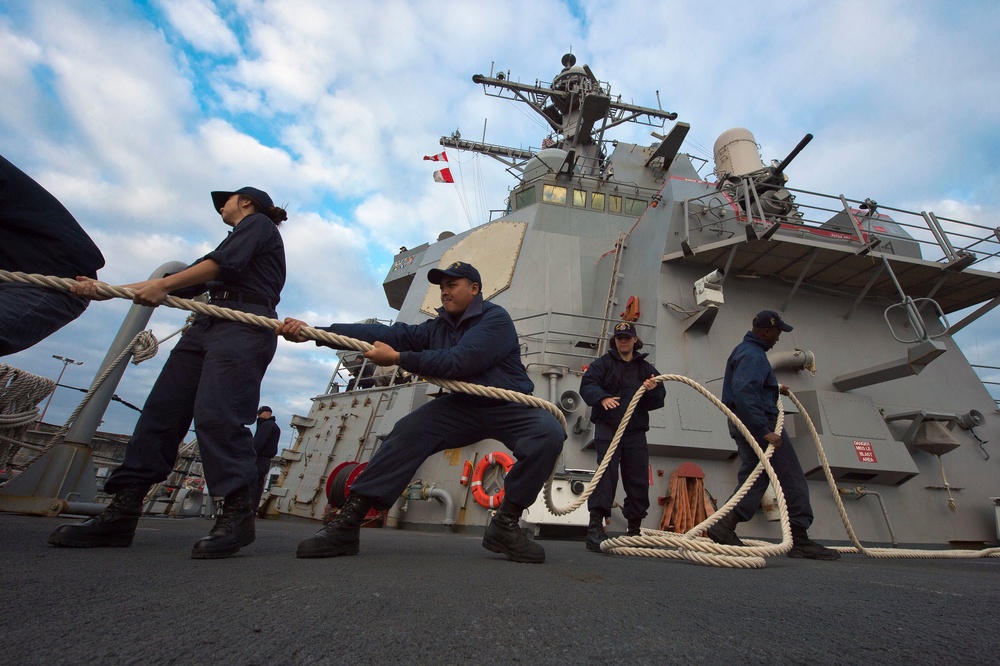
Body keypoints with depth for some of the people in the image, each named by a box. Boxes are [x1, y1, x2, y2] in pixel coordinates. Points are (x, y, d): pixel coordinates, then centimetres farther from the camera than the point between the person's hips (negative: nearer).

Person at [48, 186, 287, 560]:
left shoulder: (258, 223, 11)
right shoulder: (238, 240, 35)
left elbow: (224, 263, -8)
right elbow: (186, 282, 28)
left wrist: (163, 284, -8)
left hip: (244, 324, -9)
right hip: (208, 324, 9)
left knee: (215, 414, -23)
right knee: (161, 410, -1)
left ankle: (238, 514, -22)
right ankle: (121, 514, 0)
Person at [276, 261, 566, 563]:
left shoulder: (495, 319, -14)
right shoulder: (438, 327, 5)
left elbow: (459, 361, -28)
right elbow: (387, 333, -8)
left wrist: (398, 358, -25)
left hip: (507, 407, -4)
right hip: (462, 406, 4)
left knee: (548, 432, -30)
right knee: (407, 433, -17)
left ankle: (505, 525, -17)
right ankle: (347, 522, -11)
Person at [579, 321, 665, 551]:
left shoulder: (646, 368, 15)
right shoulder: (604, 362, 6)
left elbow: (659, 399, 11)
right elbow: (587, 385, -7)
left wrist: (653, 390, -12)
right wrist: (602, 397, -27)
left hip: (635, 431, 4)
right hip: (607, 427, -3)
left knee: (638, 479, 7)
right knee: (607, 472, -16)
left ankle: (634, 529, 25)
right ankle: (596, 526, -15)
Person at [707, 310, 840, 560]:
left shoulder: (745, 349, 17)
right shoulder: (753, 355, -17)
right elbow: (743, 393, -30)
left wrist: (775, 387, 32)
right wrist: (764, 431, -30)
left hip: (744, 424, 10)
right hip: (760, 423, -10)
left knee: (752, 479, 10)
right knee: (792, 480, 1)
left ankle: (725, 527, 3)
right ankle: (799, 539, 8)